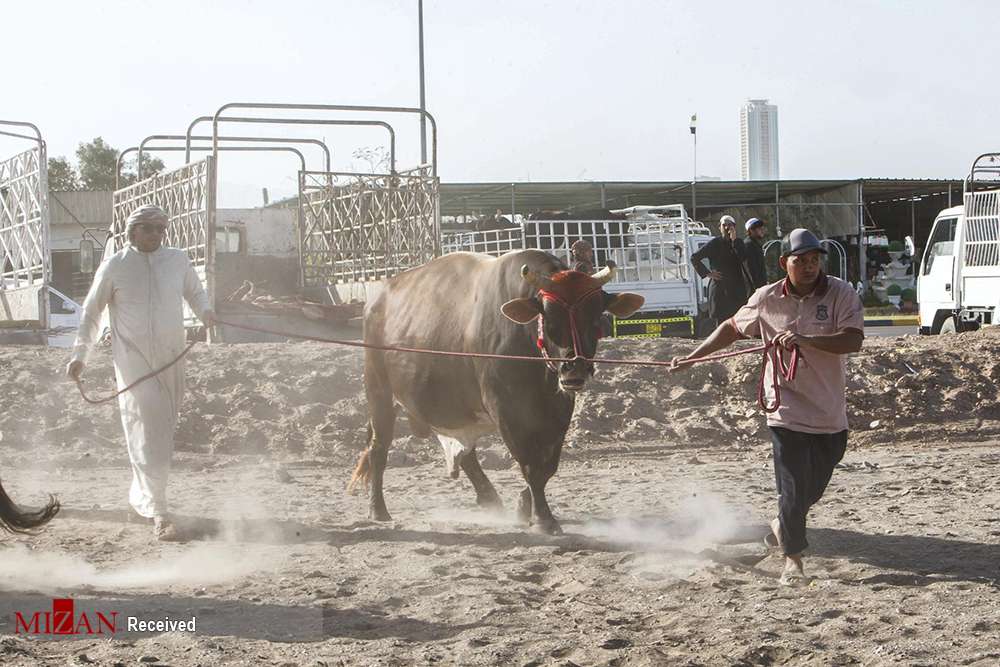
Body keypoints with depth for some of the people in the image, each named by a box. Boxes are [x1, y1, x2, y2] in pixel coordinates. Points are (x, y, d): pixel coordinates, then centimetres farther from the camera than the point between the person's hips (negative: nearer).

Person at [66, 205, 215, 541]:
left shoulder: (177, 260, 6)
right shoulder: (113, 267, -2)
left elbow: (195, 292, 22)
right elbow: (91, 311, 8)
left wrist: (205, 311, -1)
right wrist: (79, 354, 2)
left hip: (172, 360, 4)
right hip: (133, 361, -4)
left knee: (163, 430, 11)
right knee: (148, 434, -11)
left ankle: (140, 495, 32)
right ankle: (158, 513, -11)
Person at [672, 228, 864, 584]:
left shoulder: (841, 294, -8)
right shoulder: (767, 299, -2)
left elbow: (853, 341, -21)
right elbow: (732, 328, 14)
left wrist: (804, 340, -32)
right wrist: (690, 357, 10)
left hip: (830, 415, 1)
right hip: (787, 412, -1)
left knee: (813, 488, 16)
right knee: (792, 487, -4)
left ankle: (782, 526, 45)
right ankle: (792, 558, 11)